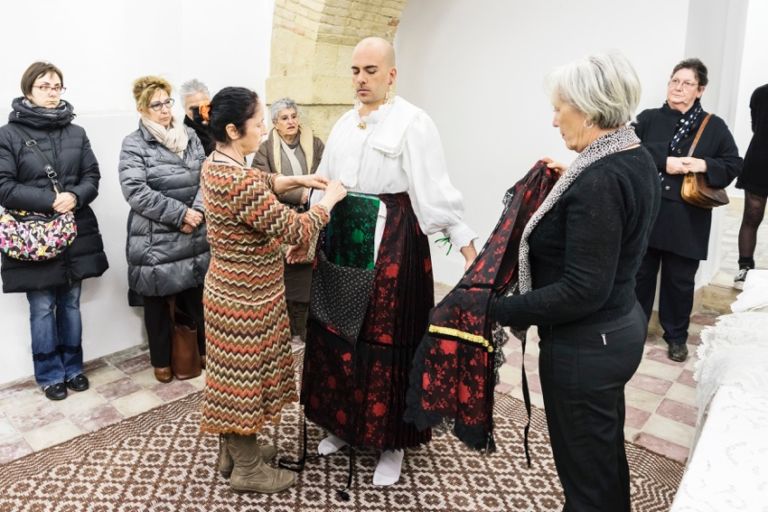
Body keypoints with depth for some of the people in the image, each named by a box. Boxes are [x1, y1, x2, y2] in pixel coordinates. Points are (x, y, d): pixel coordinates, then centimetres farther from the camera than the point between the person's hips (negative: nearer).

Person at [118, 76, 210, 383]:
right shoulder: (134, 144, -4)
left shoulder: (190, 137, 9)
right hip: (154, 239, -3)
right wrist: (180, 214, -18)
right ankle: (161, 361, 27)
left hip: (196, 234, 4)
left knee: (199, 296, 11)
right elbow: (135, 190, -15)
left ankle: (206, 350, 28)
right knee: (158, 302, 10)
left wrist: (198, 212, -12)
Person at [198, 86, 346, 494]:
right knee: (245, 379, 7)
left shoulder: (214, 164, 1)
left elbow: (261, 184, 21)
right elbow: (297, 232, -24)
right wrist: (328, 199, -9)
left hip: (228, 289, 10)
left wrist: (298, 180, 8)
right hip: (246, 297, -10)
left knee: (233, 375, 22)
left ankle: (232, 451, 40)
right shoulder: (239, 183, -29)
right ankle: (247, 470, 27)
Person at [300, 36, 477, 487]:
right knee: (338, 330, 12)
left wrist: (467, 244, -18)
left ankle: (392, 441, 20)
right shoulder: (345, 124, 13)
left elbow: (436, 187, -12)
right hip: (344, 238, 7)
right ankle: (345, 424, 32)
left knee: (388, 340, 2)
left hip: (393, 241, -6)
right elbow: (324, 183, 17)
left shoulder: (413, 122, -8)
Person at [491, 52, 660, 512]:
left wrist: (500, 310, -22)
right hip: (621, 326, 10)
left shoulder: (598, 182, -26)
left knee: (587, 475, 11)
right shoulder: (638, 160, 3)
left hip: (585, 346, -10)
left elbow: (582, 291, -27)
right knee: (607, 455, 28)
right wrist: (573, 180, 16)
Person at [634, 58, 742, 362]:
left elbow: (734, 165, 6)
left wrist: (705, 165, -12)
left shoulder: (715, 127, 5)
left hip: (687, 220, 0)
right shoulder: (648, 118, 4)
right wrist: (664, 163, -19)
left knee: (680, 281, 10)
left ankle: (676, 336, 27)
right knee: (640, 274, 10)